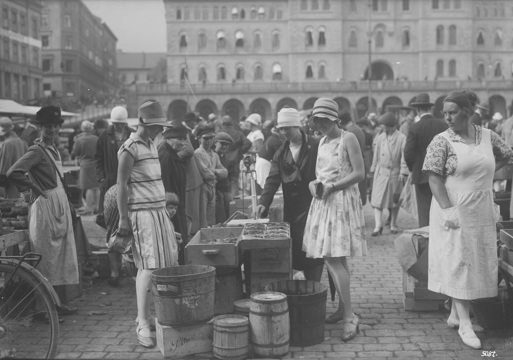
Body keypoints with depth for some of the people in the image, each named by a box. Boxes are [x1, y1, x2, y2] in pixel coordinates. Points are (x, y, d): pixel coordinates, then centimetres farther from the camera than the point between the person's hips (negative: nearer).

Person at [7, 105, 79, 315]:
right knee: (47, 257, -3)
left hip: (60, 205, 9)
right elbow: (13, 173, -25)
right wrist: (35, 189, -15)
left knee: (61, 256, 13)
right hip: (45, 205, -9)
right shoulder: (37, 151, -13)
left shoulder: (53, 149, 14)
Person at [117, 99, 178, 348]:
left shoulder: (151, 145, 16)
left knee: (167, 264, 8)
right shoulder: (130, 148, -10)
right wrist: (123, 219, -15)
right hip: (142, 213, -8)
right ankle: (143, 325, -3)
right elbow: (121, 185, -12)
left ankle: (155, 312, 21)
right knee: (149, 267, -10)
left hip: (159, 211, 8)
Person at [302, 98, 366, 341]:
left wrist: (331, 187, -19)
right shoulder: (322, 141, 15)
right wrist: (314, 183, 0)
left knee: (333, 259, -13)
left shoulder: (348, 138, -8)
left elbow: (360, 173, -13)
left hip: (342, 201, -7)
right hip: (323, 202, 7)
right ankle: (342, 308, 19)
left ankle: (350, 316, -8)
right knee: (335, 260, 10)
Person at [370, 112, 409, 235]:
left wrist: (403, 172, -14)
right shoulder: (379, 138, 4)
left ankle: (393, 225, 25)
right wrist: (373, 170, 12)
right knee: (377, 199, -8)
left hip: (394, 173, -2)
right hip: (381, 172, 2)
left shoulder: (401, 138, -6)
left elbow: (404, 156, -8)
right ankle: (378, 226, -9)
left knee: (395, 201, 10)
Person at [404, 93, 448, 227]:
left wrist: (413, 170, 7)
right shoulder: (444, 125, 0)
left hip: (422, 176, -3)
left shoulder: (415, 128, -10)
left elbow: (408, 153, -10)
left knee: (424, 211, 1)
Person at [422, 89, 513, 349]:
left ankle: (455, 314, 25)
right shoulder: (442, 141, -9)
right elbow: (434, 177, -13)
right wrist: (448, 210, -21)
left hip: (482, 214, 5)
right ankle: (465, 324, 5)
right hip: (455, 214, -5)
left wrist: (485, 172, 7)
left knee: (477, 264, 11)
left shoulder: (488, 136, 3)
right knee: (459, 264, -1)